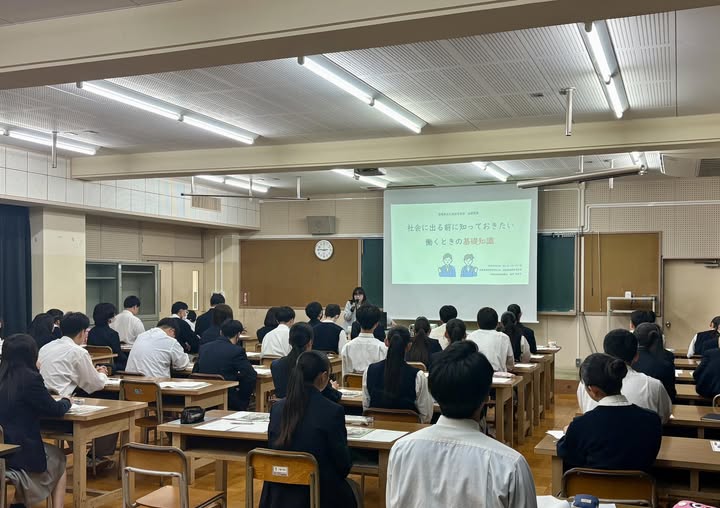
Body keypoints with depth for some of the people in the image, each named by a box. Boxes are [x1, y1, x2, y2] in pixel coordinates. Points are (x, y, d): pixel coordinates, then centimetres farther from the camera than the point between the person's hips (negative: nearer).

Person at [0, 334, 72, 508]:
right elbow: (56, 410, -8)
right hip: (19, 453, -6)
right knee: (59, 458, 23)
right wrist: (66, 401, 13)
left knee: (52, 452, 32)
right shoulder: (30, 378, -17)